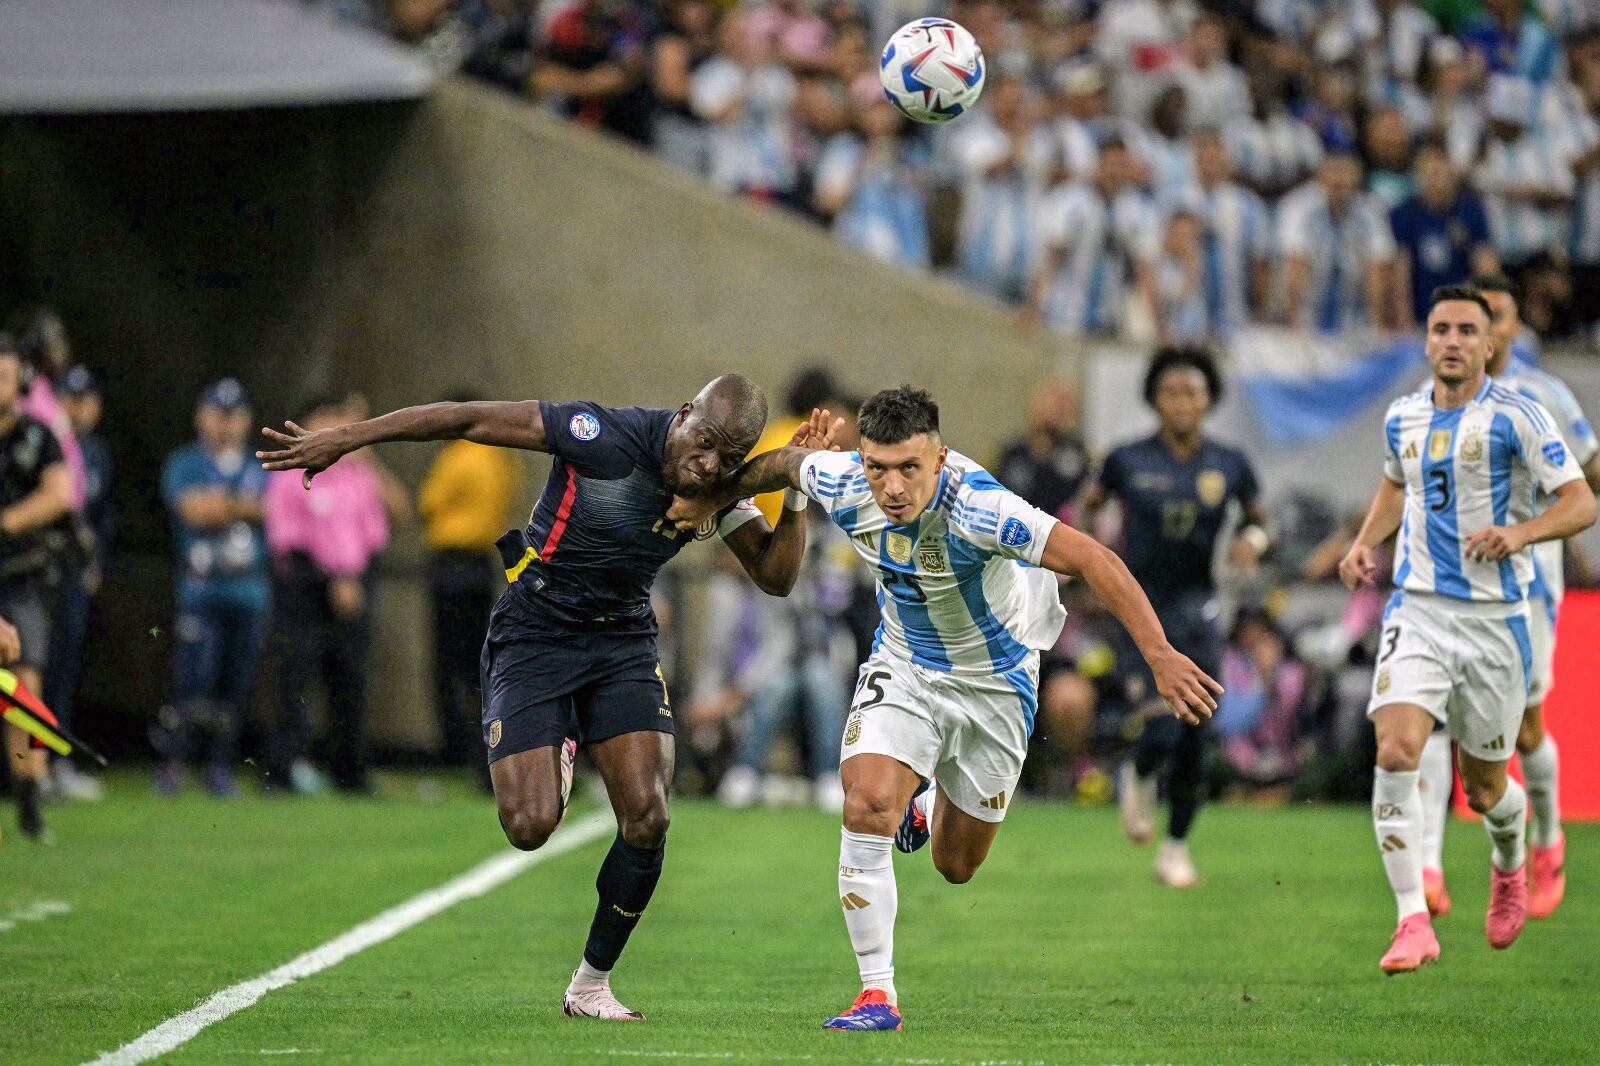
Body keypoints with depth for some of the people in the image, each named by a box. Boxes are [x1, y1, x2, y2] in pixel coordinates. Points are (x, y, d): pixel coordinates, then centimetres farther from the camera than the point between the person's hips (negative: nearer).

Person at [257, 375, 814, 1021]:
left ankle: (591, 985, 6)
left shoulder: (720, 493, -7)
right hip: (534, 636, -4)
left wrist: (796, 495, -18)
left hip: (623, 641, 4)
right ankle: (556, 749, 25)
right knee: (530, 827, -14)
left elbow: (775, 577, 0)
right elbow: (468, 420, -20)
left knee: (647, 818, -13)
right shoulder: (606, 438, -24)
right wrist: (342, 440, -18)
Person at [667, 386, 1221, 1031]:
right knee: (867, 807, -22)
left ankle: (930, 800, 48)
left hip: (995, 680, -2)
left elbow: (1093, 560, -38)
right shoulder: (840, 484, -23)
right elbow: (783, 463, 0)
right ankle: (877, 993, -10)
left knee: (956, 866, 11)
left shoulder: (977, 508, -37)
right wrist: (715, 498, 11)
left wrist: (1160, 656, -45)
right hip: (904, 667, 2)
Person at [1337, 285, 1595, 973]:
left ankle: (1509, 865, 45)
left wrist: (1520, 532, -26)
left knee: (1483, 786, 8)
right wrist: (1364, 543, 12)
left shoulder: (1517, 417, -7)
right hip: (1418, 611, 3)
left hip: (1495, 617, -2)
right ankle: (1413, 923, -19)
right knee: (1395, 751, -21)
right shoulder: (1403, 418, 8)